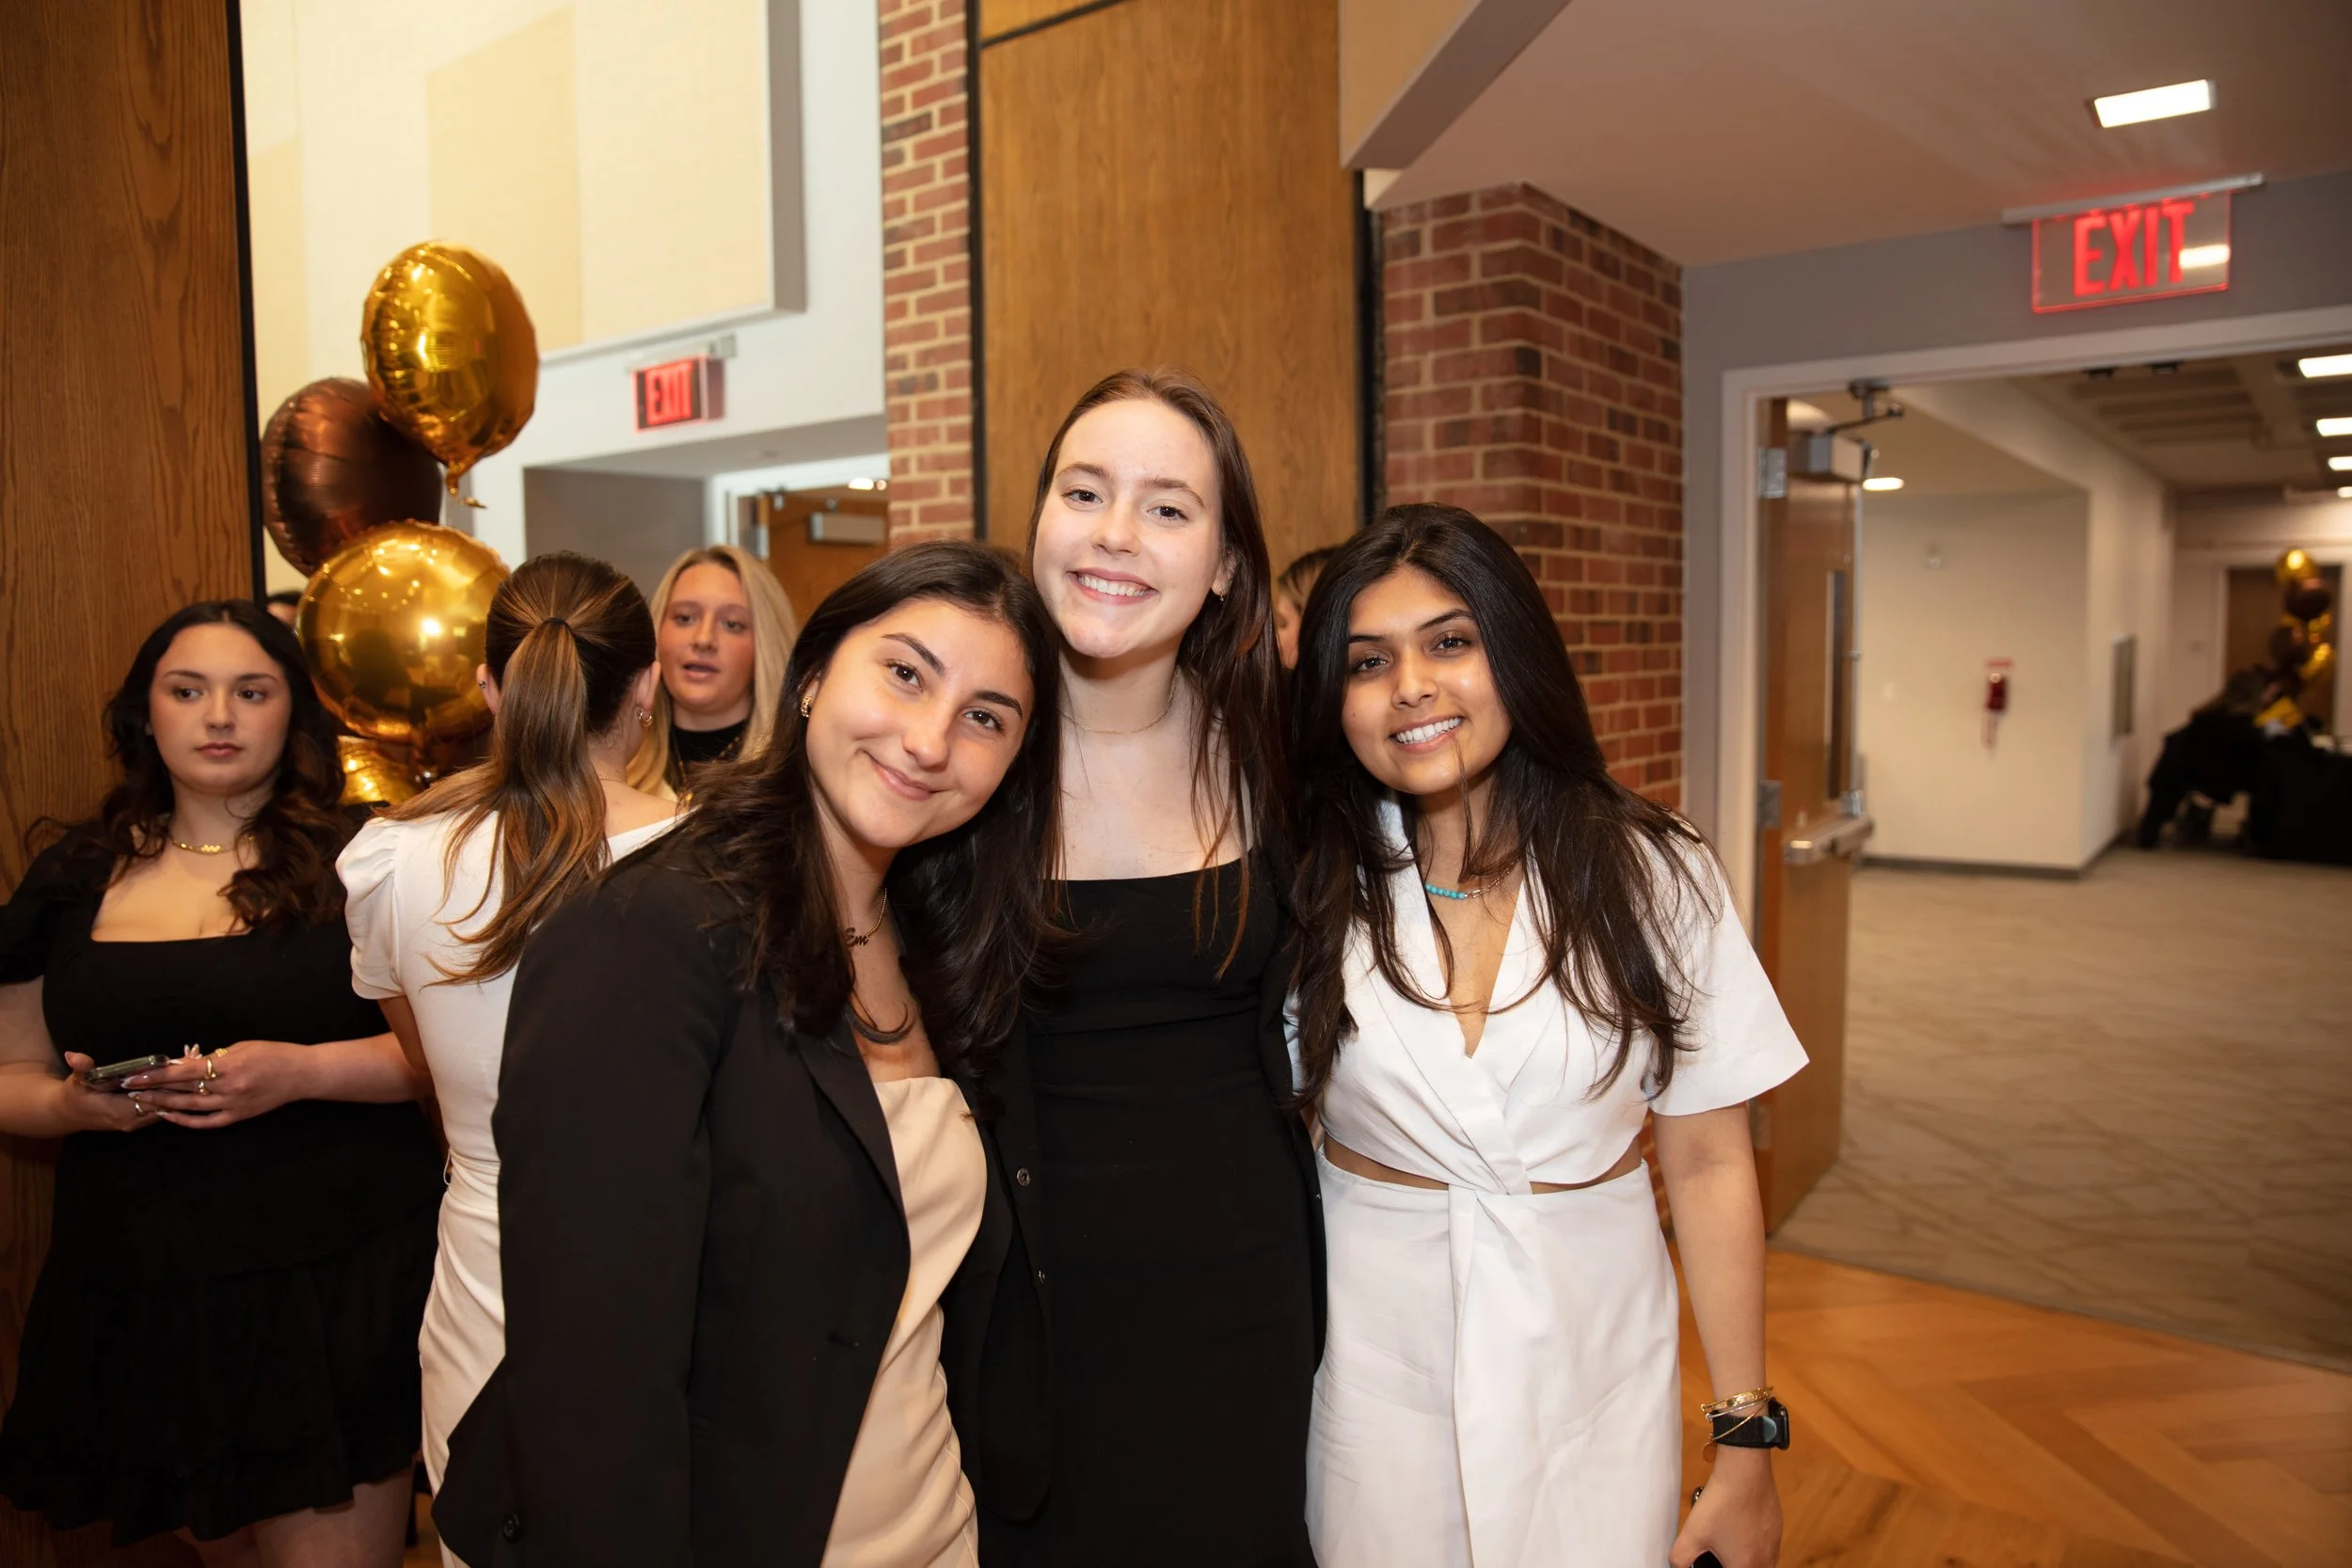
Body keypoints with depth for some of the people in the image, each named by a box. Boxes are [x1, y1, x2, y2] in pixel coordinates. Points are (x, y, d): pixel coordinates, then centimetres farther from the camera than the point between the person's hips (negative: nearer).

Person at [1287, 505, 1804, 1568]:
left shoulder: (1650, 875, -7)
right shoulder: (1317, 886, -6)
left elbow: (1709, 1164, -5)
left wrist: (1747, 1441, -3)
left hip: (1590, 1361, 0)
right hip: (1373, 1361, 1)